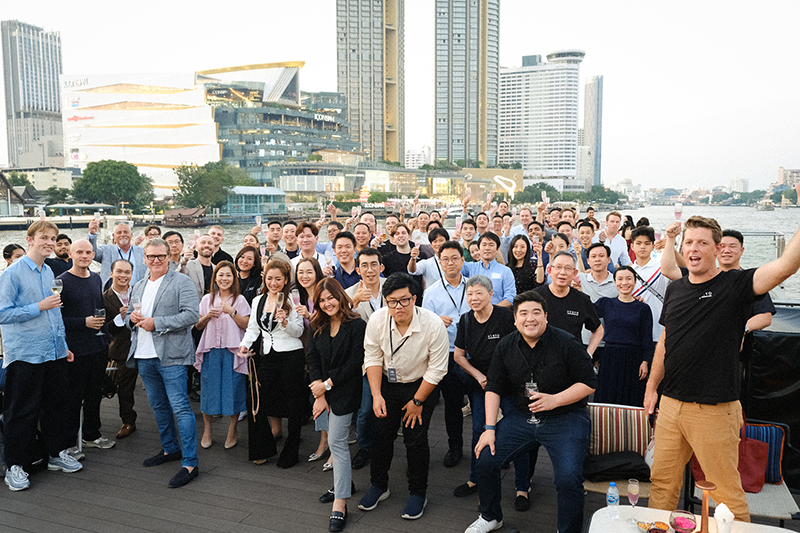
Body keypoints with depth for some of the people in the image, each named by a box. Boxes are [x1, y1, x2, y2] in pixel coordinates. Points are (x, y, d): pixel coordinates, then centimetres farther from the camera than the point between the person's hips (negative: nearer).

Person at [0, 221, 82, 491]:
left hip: (54, 353, 7)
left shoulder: (49, 272, 11)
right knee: (22, 411, 3)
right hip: (25, 355, -6)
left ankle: (57, 453, 28)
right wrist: (39, 307, -19)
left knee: (57, 405, 14)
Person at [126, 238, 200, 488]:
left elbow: (191, 315, -16)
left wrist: (157, 323, -18)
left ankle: (190, 463, -4)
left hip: (170, 355, -8)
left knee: (180, 407, -9)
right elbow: (129, 314, 26)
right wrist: (132, 318, 1)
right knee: (158, 406, 18)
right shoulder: (139, 286, 18)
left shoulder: (181, 282, -6)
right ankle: (170, 449, 35)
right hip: (144, 355, 8)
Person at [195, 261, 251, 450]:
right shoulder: (207, 299, 9)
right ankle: (207, 430, 21)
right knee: (208, 388, 4)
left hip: (233, 350, -2)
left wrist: (232, 312, -16)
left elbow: (247, 325, -5)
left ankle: (232, 431, 17)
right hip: (211, 349, 2)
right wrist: (207, 317, -8)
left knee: (233, 388, 1)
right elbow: (198, 326, 12)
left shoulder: (239, 300, 1)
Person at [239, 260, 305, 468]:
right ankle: (263, 450, 19)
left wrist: (285, 321, -22)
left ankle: (290, 453, 18)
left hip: (292, 356, -5)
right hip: (268, 357, 5)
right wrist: (245, 344, 3)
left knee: (293, 405, 3)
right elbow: (253, 328, 19)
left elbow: (299, 331, -5)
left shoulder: (292, 299, -3)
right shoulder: (258, 301, 13)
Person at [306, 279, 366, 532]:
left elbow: (355, 361, -15)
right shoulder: (317, 327, 5)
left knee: (336, 442, -8)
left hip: (344, 391, -5)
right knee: (337, 439, 13)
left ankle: (340, 503, -2)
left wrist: (327, 384, -12)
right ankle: (344, 482, 32)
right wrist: (319, 393, -8)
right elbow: (312, 358, 1)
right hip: (323, 389, 6)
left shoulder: (357, 325, -13)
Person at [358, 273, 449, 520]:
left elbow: (437, 369, -17)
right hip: (387, 383, 3)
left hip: (420, 385, -3)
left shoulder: (433, 324, -27)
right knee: (381, 434, 7)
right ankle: (379, 486, 30)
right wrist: (376, 395, -13)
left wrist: (417, 401, -11)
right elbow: (372, 358, -7)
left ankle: (418, 494, 19)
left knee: (416, 439, -3)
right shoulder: (377, 320, -19)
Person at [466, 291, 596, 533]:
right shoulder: (506, 346, 0)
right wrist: (490, 428, -2)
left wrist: (554, 400, -21)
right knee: (485, 459, -3)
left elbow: (589, 383, -9)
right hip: (520, 417, 4)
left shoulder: (566, 343, -13)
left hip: (564, 419, -4)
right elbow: (494, 388, 4)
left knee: (568, 477, -22)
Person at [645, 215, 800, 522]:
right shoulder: (675, 289, 9)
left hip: (715, 411, -5)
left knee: (727, 493, 7)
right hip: (670, 405, 5)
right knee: (662, 482, 15)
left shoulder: (736, 285, -7)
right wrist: (652, 387, 18)